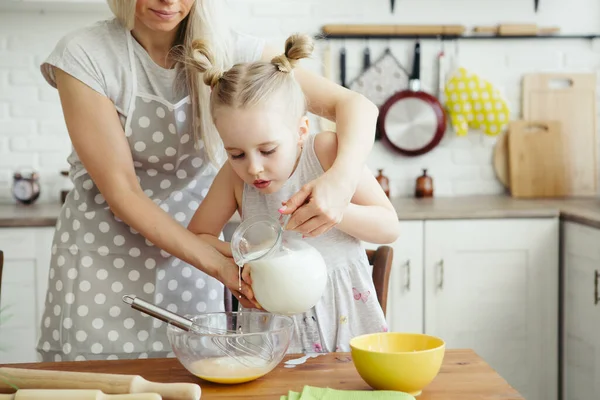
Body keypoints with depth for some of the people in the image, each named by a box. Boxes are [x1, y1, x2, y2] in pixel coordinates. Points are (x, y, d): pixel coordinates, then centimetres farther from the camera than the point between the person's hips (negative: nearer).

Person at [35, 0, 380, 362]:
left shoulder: (227, 51, -9)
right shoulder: (82, 56, -14)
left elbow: (357, 105, -13)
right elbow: (121, 191, -16)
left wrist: (340, 179, -35)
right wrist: (220, 265, -25)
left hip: (192, 262, 2)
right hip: (103, 262, -2)